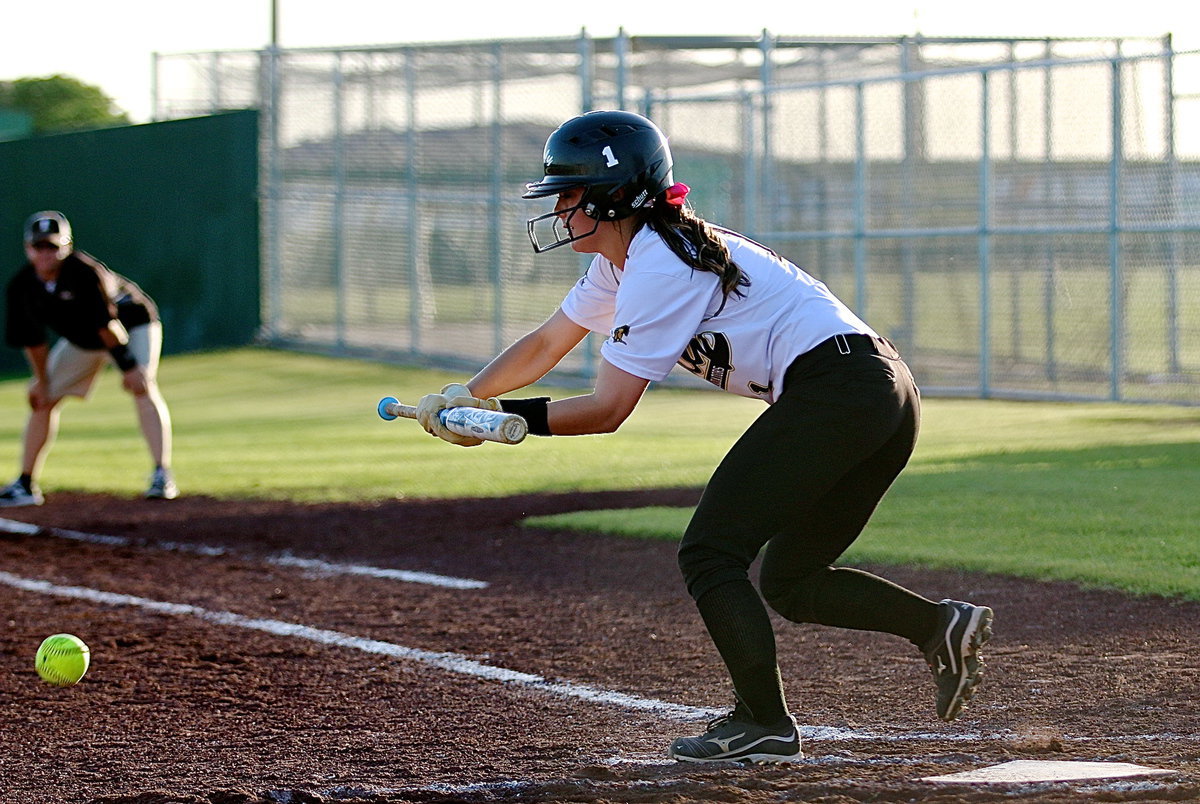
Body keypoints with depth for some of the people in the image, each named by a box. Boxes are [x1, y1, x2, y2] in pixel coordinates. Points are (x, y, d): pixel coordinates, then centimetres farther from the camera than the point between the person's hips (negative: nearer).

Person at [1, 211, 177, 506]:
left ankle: (162, 476, -33)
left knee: (142, 387, -27)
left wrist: (128, 367, -30)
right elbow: (32, 338, -6)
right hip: (80, 339, 6)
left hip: (131, 324, -6)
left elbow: (107, 323, -32)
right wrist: (42, 380, -2)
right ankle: (25, 485, 12)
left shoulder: (85, 272, -34)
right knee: (42, 398, 2)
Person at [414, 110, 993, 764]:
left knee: (709, 555, -7)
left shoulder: (658, 270, -12)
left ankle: (765, 724, -9)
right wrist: (461, 397, 13)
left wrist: (506, 419, -11)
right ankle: (940, 624, 5)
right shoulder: (623, 260, 18)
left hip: (834, 388, -10)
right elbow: (544, 346, 24)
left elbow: (607, 409, -14)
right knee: (791, 581, 16)